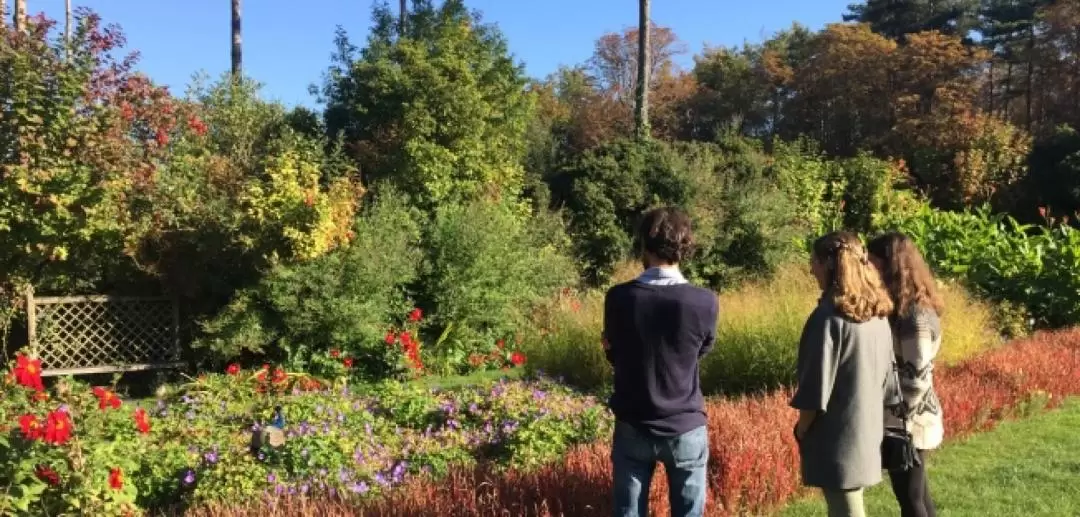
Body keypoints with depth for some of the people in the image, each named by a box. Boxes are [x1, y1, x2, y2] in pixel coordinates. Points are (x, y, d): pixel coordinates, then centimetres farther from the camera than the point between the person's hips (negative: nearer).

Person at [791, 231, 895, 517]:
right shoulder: (878, 314, 7)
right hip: (867, 427, 8)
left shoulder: (830, 314, -18)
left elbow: (817, 383, -17)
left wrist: (801, 428, -5)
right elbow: (885, 371, 14)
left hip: (837, 433, -8)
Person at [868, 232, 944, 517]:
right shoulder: (902, 308, 6)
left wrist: (898, 421, -14)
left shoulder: (915, 317, -22)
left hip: (909, 423, -9)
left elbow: (918, 378, -22)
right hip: (909, 421, 9)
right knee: (917, 492, 20)